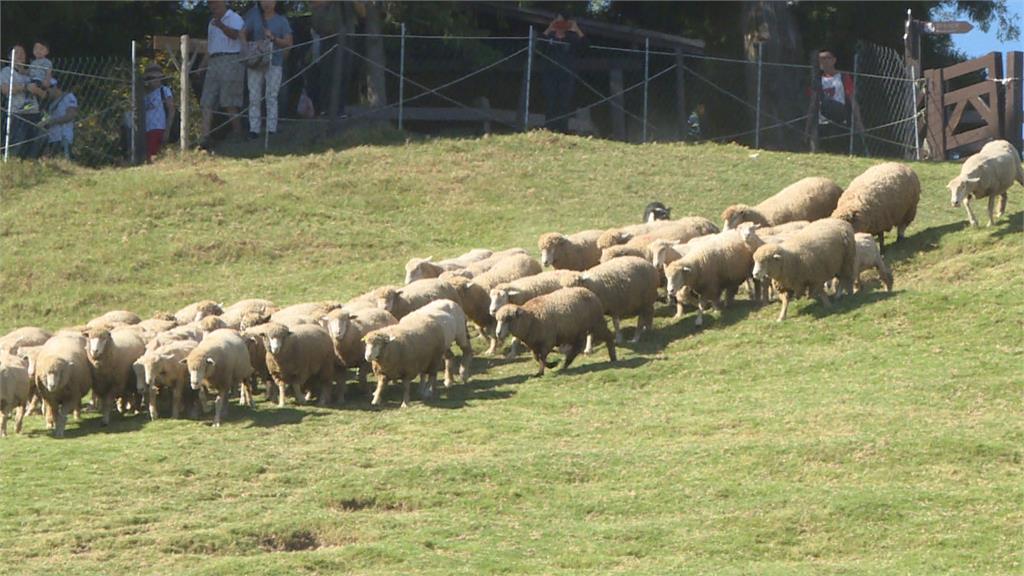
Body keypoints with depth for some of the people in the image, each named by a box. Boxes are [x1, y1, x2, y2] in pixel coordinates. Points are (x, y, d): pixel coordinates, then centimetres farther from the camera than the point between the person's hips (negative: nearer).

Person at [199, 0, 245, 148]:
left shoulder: (234, 18, -2)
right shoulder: (212, 23, 24)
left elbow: (234, 34, -24)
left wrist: (221, 26, -43)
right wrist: (202, 66, 19)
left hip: (231, 60, -7)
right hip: (214, 63, 7)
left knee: (229, 103, -10)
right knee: (207, 102, -4)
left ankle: (238, 135, -3)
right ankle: (205, 137, -11)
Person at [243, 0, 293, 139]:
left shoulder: (281, 21, 8)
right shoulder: (254, 17, 12)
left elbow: (288, 42, 2)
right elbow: (243, 34, 7)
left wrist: (273, 38, -14)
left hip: (274, 63, -2)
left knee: (271, 97, -6)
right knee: (254, 97, -3)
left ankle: (271, 129, -6)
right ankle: (254, 129, -2)